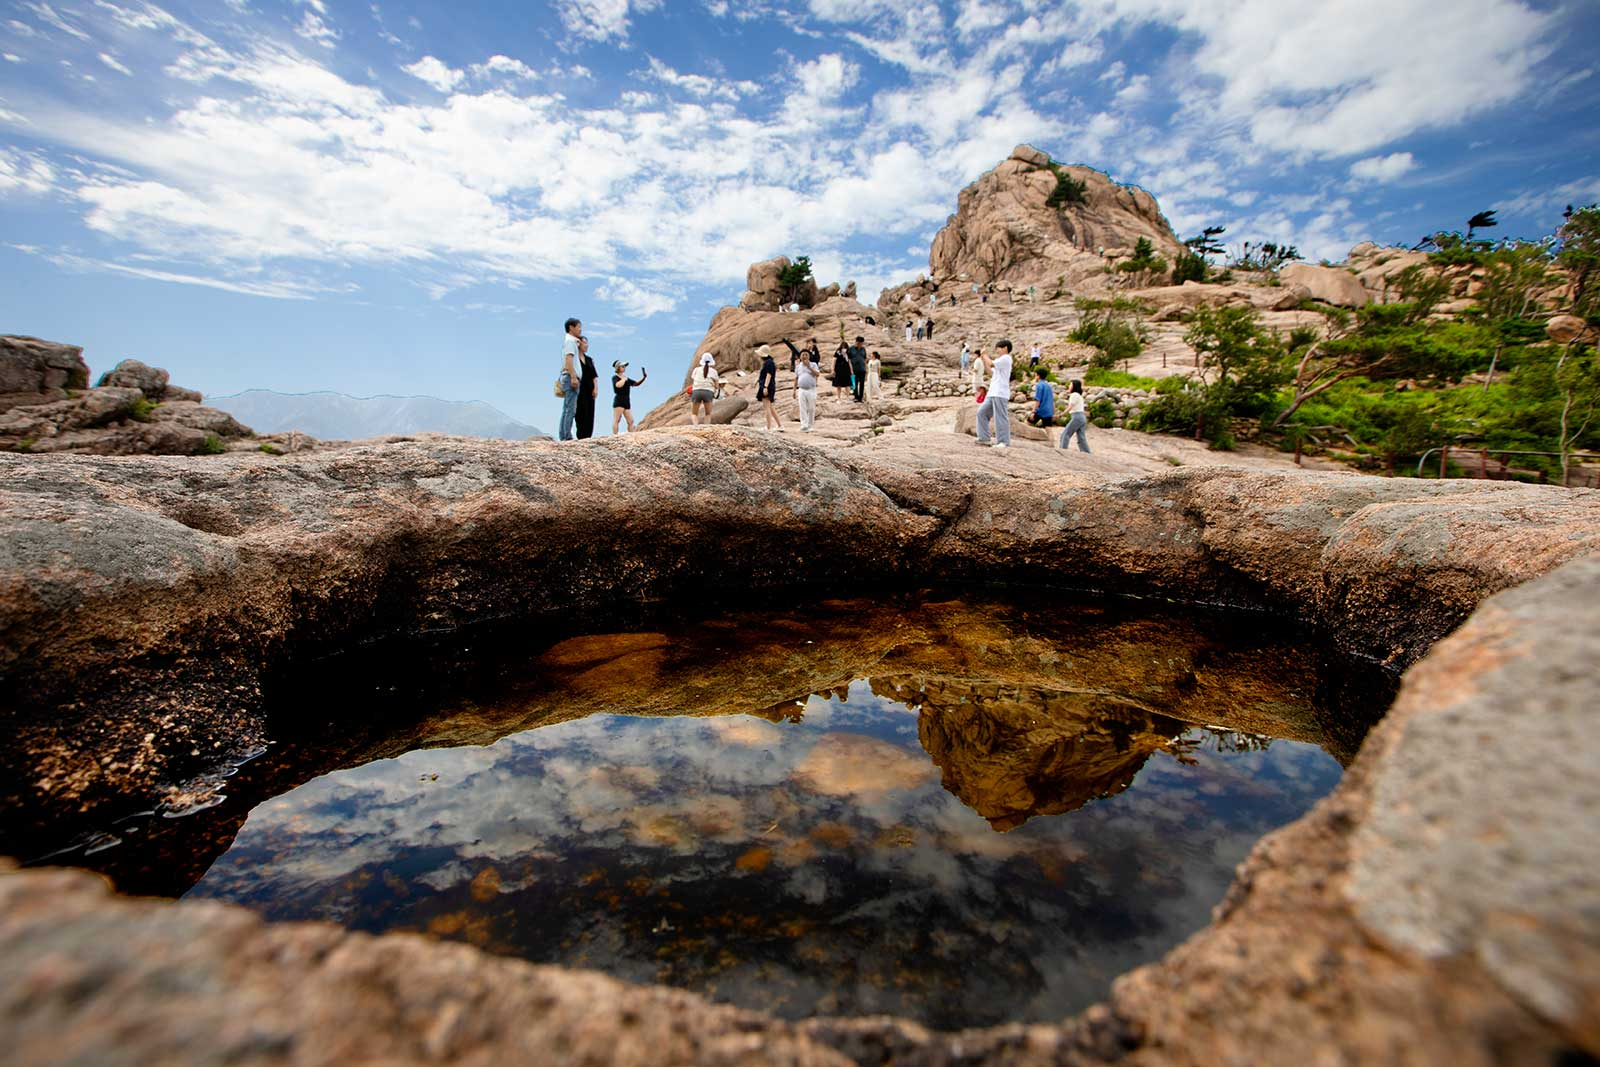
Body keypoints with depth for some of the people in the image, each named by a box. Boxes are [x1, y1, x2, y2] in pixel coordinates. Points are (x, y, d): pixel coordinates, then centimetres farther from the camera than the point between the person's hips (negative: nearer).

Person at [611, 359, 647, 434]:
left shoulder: (627, 379, 21)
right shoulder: (615, 377, 0)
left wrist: (643, 378, 6)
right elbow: (618, 385, -20)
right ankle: (614, 436, -17)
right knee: (616, 420, -13)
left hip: (627, 401, 8)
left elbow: (636, 383, 19)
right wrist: (624, 379, -5)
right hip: (619, 401, -7)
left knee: (631, 421, 2)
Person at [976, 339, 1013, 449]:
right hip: (993, 393, 10)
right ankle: (984, 438, 9)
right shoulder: (1001, 360, 25)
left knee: (1000, 417, -10)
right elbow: (990, 372, 23)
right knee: (982, 412, 7)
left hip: (1000, 394, -10)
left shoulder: (1005, 358, -5)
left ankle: (1004, 442, -7)